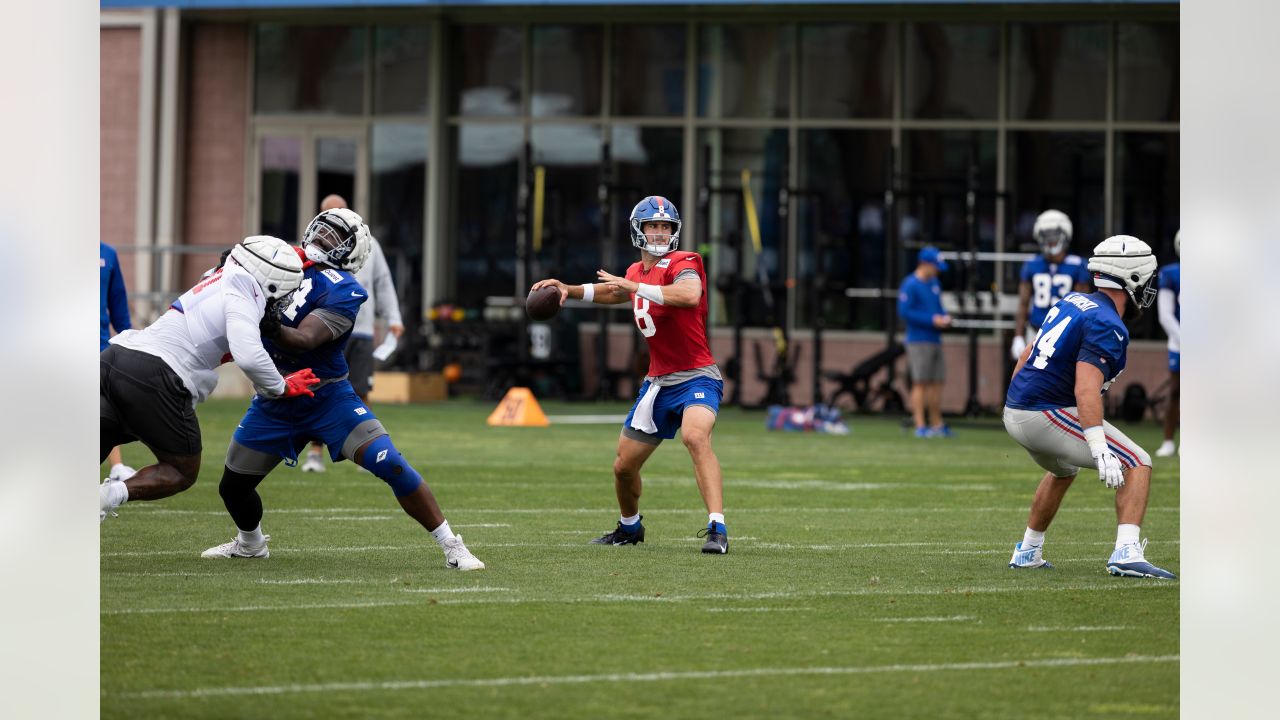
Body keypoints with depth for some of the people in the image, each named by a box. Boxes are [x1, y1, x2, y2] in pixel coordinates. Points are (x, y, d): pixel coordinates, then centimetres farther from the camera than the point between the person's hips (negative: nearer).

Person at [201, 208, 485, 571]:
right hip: (274, 404, 5)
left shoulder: (342, 292, -17)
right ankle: (250, 543, 44)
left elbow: (303, 340, -30)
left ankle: (451, 546, -9)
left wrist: (273, 328, -50)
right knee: (233, 488, 11)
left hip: (327, 399, -5)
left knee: (391, 465, -19)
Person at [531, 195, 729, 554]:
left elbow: (690, 295, -36)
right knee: (623, 467, 15)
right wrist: (569, 290, 22)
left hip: (696, 377, -8)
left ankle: (717, 529, -40)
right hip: (658, 383, 8)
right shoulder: (638, 271, 11)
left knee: (695, 436, -37)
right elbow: (613, 292, 35)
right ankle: (629, 527, 43)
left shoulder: (682, 263, -12)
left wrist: (635, 287, -32)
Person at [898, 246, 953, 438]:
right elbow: (904, 312, -17)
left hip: (935, 340, 8)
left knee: (937, 382, 10)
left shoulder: (934, 283, 15)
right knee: (920, 383, -9)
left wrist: (944, 317, 3)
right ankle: (920, 426, -9)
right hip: (919, 341, -8)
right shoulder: (910, 285, -10)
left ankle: (937, 424, 18)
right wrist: (932, 320, -18)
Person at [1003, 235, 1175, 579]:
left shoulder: (1074, 302, 13)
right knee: (1137, 464, -5)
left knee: (1063, 471, 36)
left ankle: (1027, 552, 42)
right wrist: (1101, 452, -32)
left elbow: (1027, 356, 22)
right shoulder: (1107, 326, -15)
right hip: (1048, 417, -9)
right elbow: (1086, 389, -27)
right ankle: (1126, 553, -20)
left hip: (1014, 413, 9)